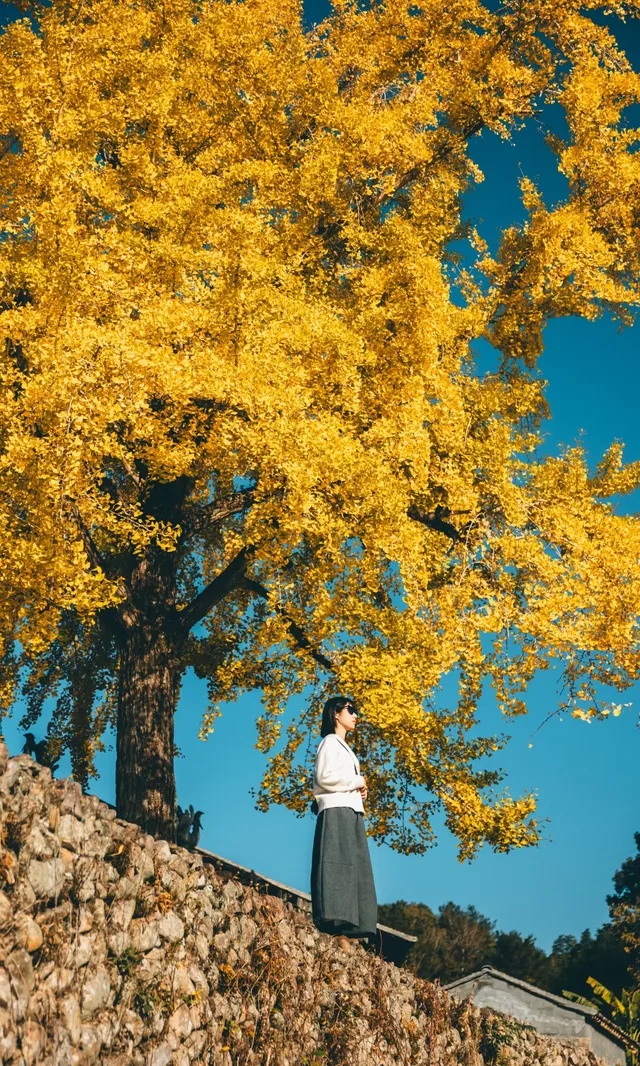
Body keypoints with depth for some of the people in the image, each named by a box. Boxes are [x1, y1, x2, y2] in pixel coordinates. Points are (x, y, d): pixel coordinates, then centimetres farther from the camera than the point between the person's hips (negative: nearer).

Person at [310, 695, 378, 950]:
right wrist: (358, 782, -5)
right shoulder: (330, 742, -1)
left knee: (352, 869, 1)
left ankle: (345, 930, -4)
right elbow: (325, 776, -15)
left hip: (351, 812, 10)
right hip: (337, 811, -10)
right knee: (338, 866, -17)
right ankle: (338, 932, -23)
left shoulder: (344, 747, 28)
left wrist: (360, 791, 7)